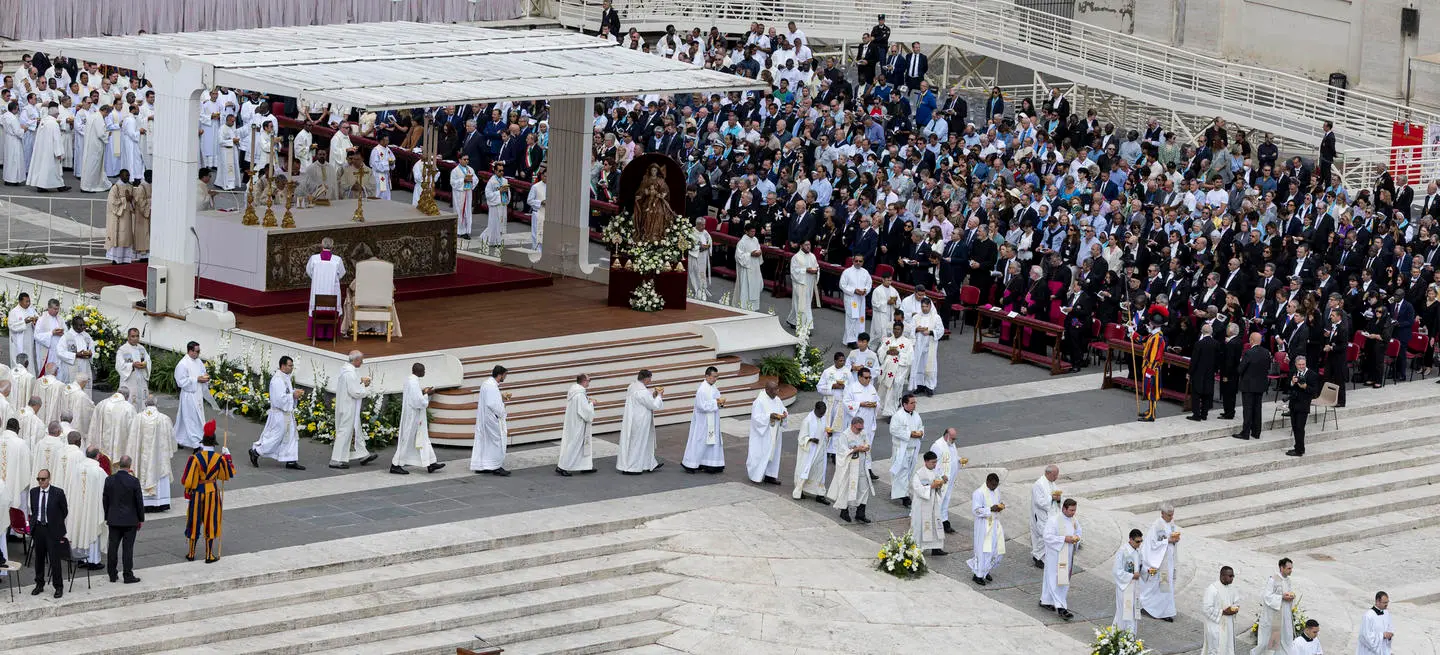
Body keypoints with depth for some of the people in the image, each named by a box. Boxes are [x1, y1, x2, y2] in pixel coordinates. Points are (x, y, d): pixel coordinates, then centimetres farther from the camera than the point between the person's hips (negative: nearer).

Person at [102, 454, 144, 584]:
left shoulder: (109, 480, -3)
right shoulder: (134, 481, -12)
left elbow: (105, 500, 4)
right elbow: (139, 501, -7)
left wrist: (106, 517, 14)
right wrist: (141, 519, 4)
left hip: (114, 519, 3)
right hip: (130, 520, -3)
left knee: (113, 547, 10)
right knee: (128, 548, 0)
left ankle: (112, 574, 15)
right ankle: (128, 576, 2)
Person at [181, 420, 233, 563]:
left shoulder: (194, 458, -18)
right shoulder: (219, 458, -13)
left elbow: (187, 480, -14)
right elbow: (229, 473, 3)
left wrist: (188, 490, 7)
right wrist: (228, 456, 13)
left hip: (197, 492, -1)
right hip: (213, 492, 1)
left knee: (195, 521, 13)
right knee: (210, 522, 10)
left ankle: (191, 553, 22)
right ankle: (209, 555, 13)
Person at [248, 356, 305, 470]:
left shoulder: (285, 377, 10)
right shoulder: (277, 380, -21)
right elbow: (279, 398, -26)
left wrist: (296, 392, 4)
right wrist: (293, 395, -18)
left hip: (287, 413, 10)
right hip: (279, 413, -10)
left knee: (291, 436, 9)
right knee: (276, 436, -2)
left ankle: (290, 461, 12)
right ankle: (255, 451, 13)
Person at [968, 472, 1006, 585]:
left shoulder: (996, 490, 7)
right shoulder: (979, 493, -17)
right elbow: (975, 511, -19)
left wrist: (1000, 506, -3)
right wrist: (991, 509, -27)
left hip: (995, 524, 7)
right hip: (983, 526, -7)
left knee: (998, 550, 9)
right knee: (983, 550, -1)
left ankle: (985, 570, 29)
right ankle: (978, 575, 14)